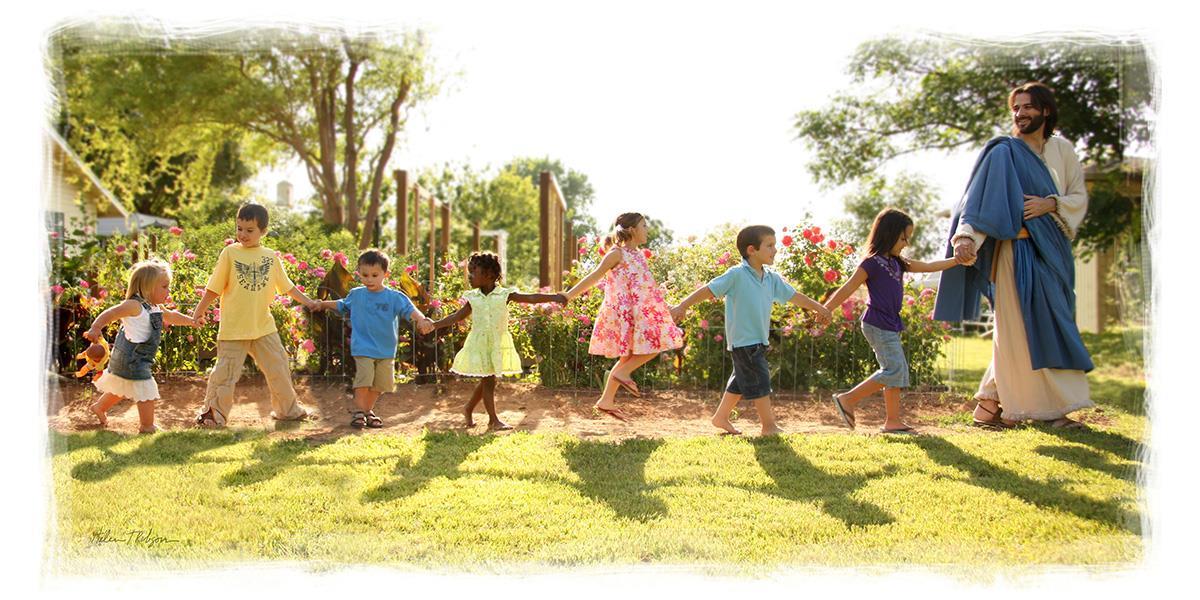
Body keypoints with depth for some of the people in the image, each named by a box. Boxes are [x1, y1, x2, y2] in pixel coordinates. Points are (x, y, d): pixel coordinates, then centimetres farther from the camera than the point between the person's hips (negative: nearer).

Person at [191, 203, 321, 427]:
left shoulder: (271, 257, 6)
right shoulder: (230, 252, -4)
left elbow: (286, 286, 15)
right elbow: (214, 287, -1)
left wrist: (307, 301, 14)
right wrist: (200, 310, -4)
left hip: (264, 327, 3)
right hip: (233, 328, -3)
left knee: (278, 368, 9)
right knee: (225, 372, -2)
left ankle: (288, 409, 23)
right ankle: (213, 414, 10)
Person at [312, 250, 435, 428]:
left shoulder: (394, 297, -5)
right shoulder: (356, 295, 4)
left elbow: (410, 310, -18)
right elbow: (342, 305, 25)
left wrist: (422, 320, -36)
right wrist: (323, 304, 22)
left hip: (386, 351, 1)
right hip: (363, 349, -1)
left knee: (379, 384, 9)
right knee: (363, 380, -14)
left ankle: (368, 411, 27)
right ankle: (358, 412, 0)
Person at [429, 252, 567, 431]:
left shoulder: (505, 295, -6)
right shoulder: (472, 298, 1)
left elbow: (531, 298, -13)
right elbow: (457, 316, 10)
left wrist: (554, 297, -24)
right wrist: (435, 325, 5)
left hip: (498, 344, 0)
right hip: (479, 343, 0)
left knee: (487, 381, 9)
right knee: (488, 381, -2)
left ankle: (469, 409, 30)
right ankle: (493, 420, 3)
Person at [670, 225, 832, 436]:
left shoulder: (772, 279, 8)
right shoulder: (737, 275, -14)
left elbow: (793, 296, 17)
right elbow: (709, 290, -15)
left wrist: (818, 307, 19)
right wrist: (682, 306, -18)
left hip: (758, 341, 8)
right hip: (742, 340, -8)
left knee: (741, 381, 18)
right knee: (760, 381, -4)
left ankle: (721, 417, 32)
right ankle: (769, 426, 5)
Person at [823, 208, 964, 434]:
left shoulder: (897, 263, 15)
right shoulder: (872, 263, -11)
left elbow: (928, 267, 22)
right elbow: (848, 289, -14)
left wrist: (957, 260, 18)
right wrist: (825, 310, -18)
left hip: (890, 325, 9)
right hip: (877, 325, -9)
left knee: (899, 370, 8)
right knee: (893, 369, -12)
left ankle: (893, 421, 12)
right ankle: (848, 400, -5)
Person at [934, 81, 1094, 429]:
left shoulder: (1062, 150, 13)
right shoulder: (1004, 153, -3)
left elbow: (1080, 197, 10)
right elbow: (982, 201, -14)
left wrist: (1051, 204, -11)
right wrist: (967, 238, -30)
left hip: (1052, 253, 6)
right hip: (1018, 252, -5)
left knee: (1019, 332, 8)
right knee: (1027, 328, -4)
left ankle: (990, 403, 17)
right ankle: (1049, 407, 4)